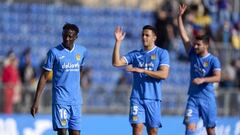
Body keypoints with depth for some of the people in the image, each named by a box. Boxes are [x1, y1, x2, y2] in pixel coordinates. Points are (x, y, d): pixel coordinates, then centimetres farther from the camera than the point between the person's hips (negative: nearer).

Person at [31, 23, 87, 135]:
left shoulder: (82, 51, 6)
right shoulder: (54, 52, -5)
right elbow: (44, 77, -3)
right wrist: (36, 101, -7)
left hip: (76, 100, 4)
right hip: (60, 99, -4)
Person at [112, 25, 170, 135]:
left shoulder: (162, 53, 2)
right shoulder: (135, 54, 10)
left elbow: (164, 74, -10)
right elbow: (116, 63, 0)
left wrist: (143, 70, -17)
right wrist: (118, 42, -7)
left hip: (153, 98, -1)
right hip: (137, 98, 1)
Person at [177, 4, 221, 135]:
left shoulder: (213, 60, -7)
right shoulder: (193, 55, 4)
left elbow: (217, 77, -19)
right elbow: (184, 36, 2)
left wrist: (203, 80, -34)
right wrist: (180, 16, -3)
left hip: (207, 99, -3)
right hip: (193, 98, 3)